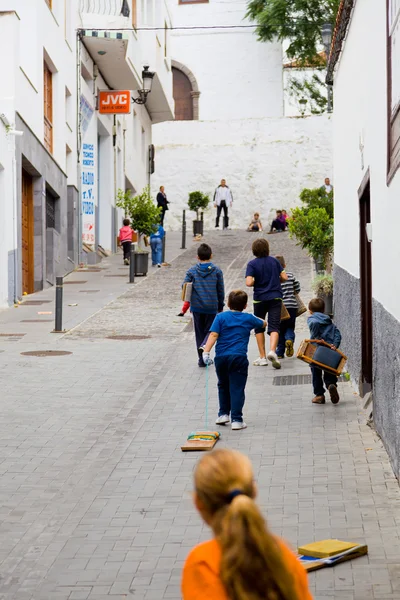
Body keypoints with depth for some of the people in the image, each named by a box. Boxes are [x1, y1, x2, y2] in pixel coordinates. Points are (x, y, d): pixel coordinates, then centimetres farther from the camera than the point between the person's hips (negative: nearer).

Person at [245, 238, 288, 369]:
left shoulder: (252, 264, -7)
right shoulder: (274, 261, 3)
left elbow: (249, 283, -18)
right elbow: (284, 277, 4)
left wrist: (256, 283, 4)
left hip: (260, 298, -1)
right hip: (275, 297, 1)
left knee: (259, 328, 14)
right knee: (274, 326, -4)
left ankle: (262, 357, 13)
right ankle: (272, 351, -30)